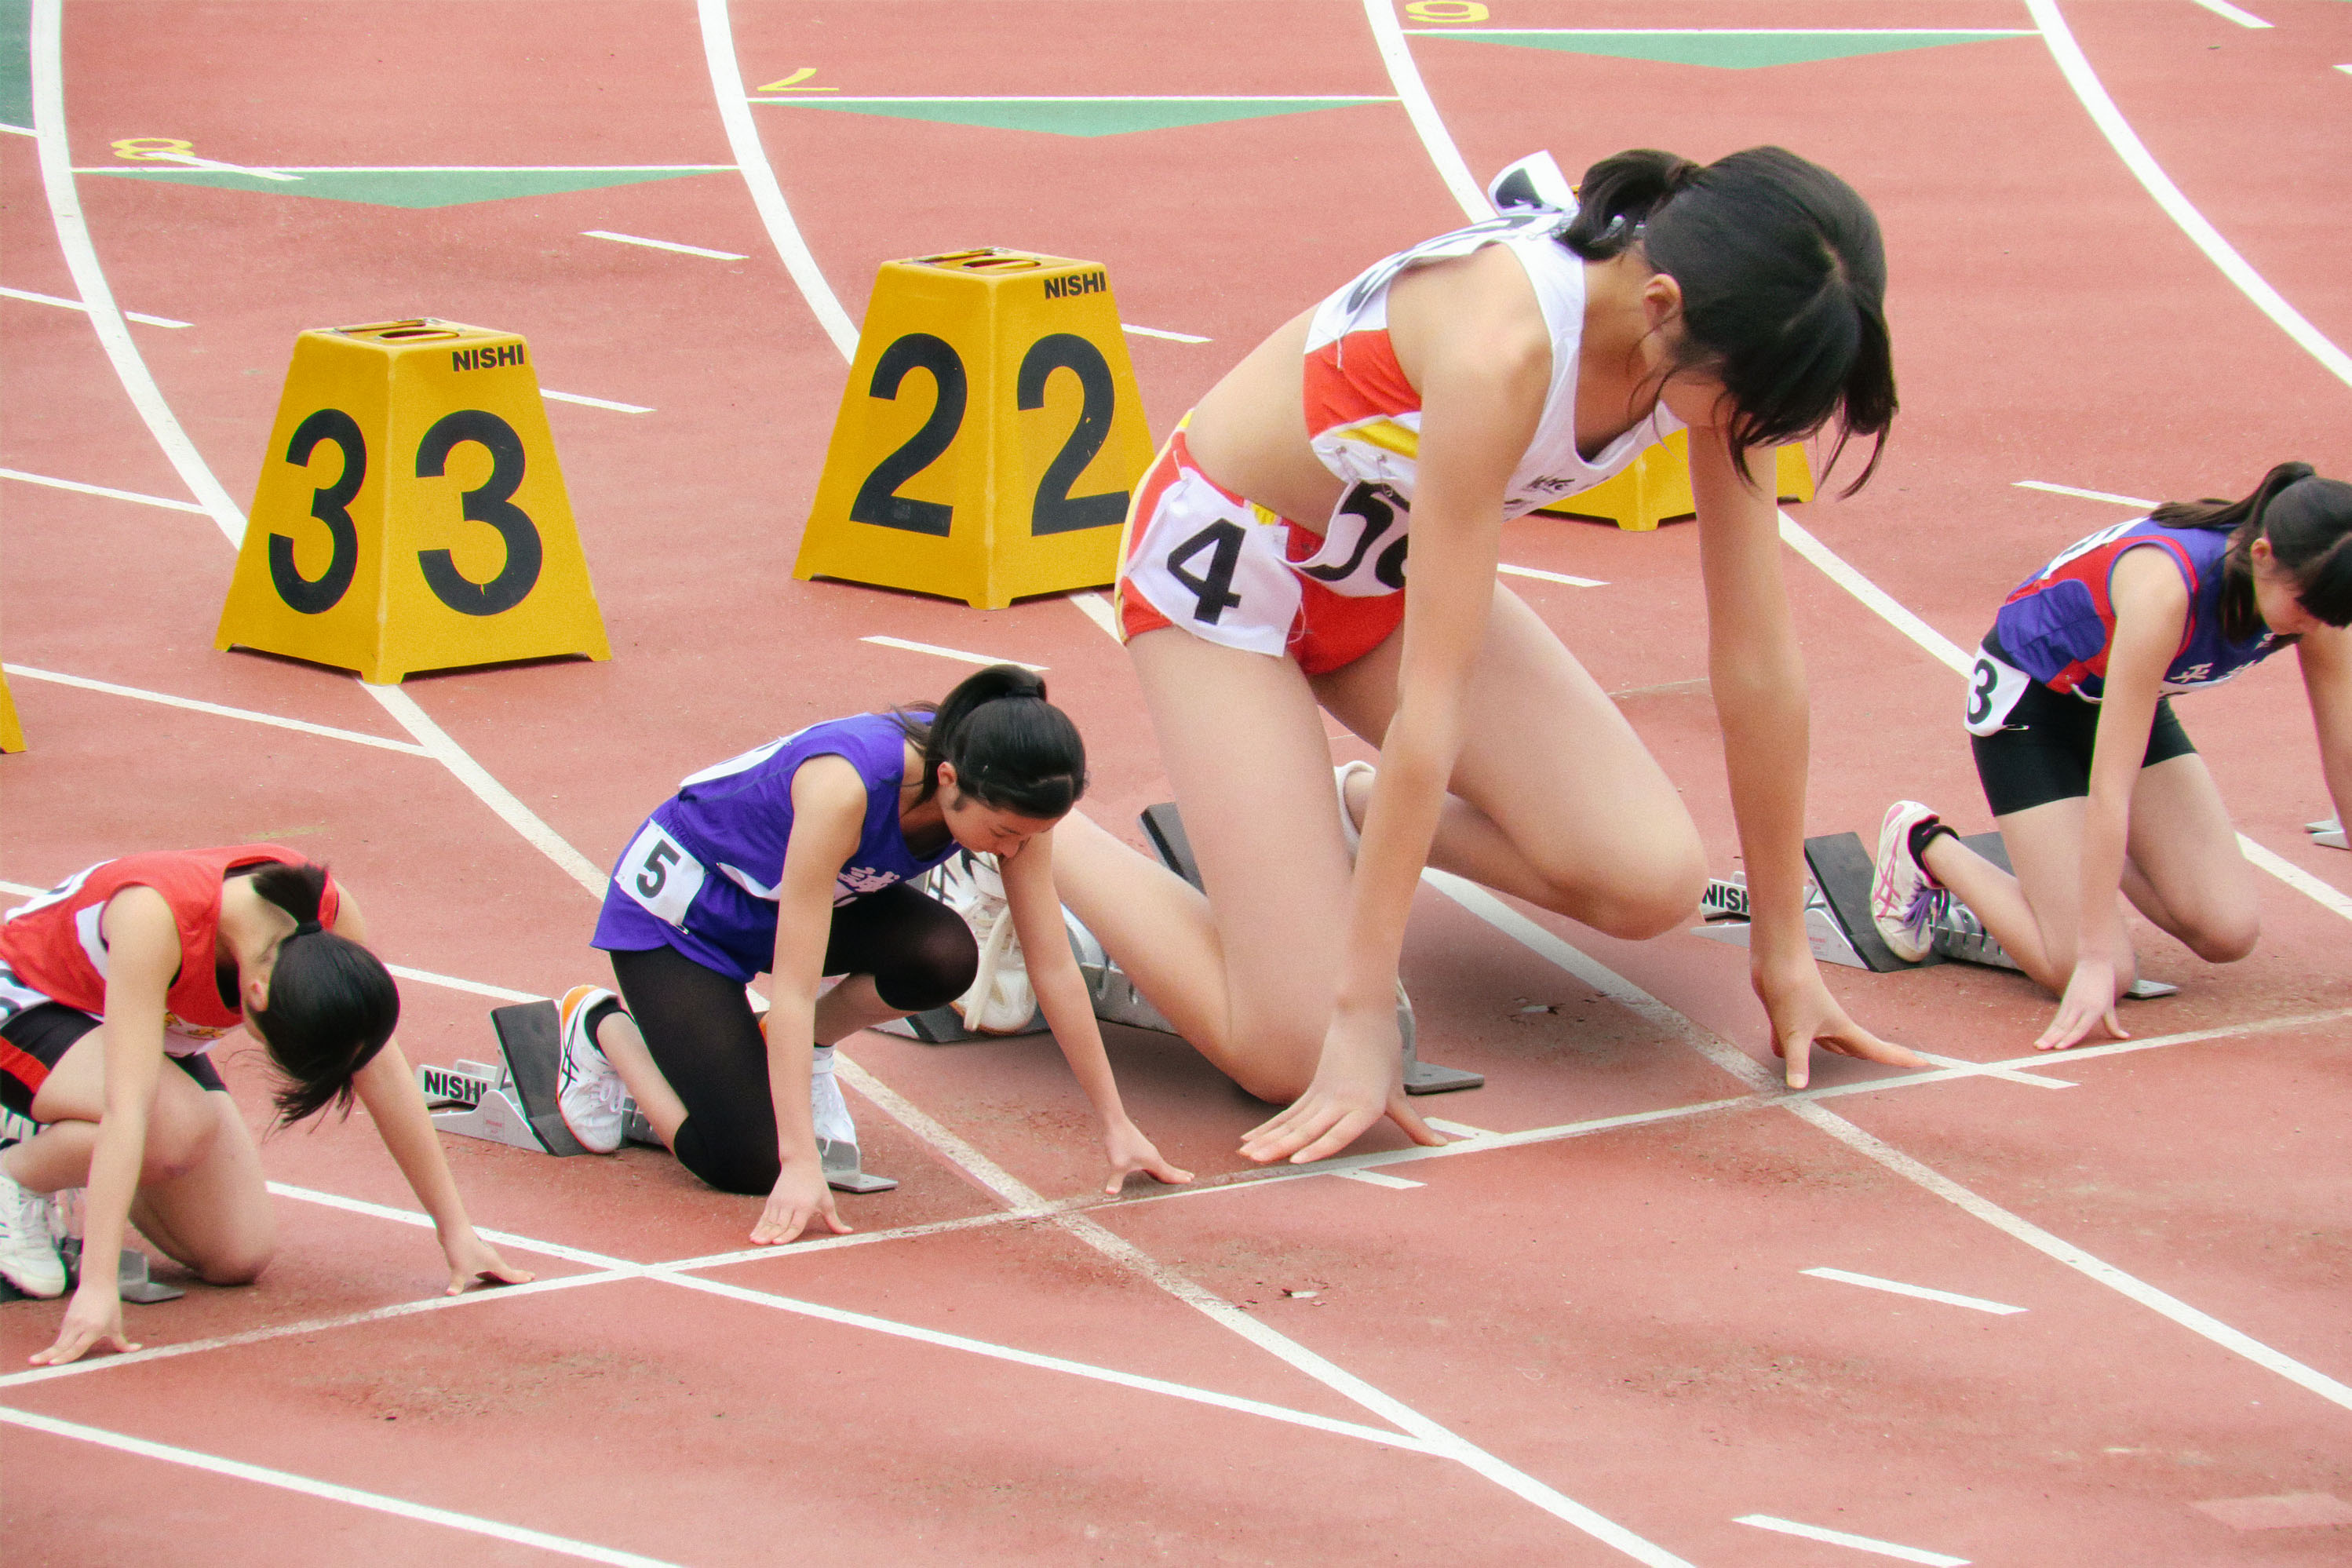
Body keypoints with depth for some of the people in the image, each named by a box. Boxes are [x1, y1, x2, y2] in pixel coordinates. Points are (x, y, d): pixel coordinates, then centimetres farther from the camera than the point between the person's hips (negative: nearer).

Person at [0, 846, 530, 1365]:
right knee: (181, 1125, -36)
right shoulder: (154, 916, -42)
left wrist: (456, 1231, -11)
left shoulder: (328, 910, -25)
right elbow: (128, 1107, -46)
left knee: (241, 1258, -7)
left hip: (162, 1026, 6)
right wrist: (97, 1287, -49)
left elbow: (383, 1071, -14)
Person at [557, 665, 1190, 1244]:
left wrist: (1115, 1124, -12)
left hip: (787, 899, 6)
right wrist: (801, 1166, -44)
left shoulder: (1010, 797, -23)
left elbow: (1054, 966, -13)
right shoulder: (845, 786, -41)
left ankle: (798, 1054, 5)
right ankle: (602, 1025, 10)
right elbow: (794, 987, -40)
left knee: (944, 956, -25)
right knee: (745, 1164, -17)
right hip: (675, 906, -6)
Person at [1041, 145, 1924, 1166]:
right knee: (1292, 1053, -18)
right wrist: (1363, 1021, -33)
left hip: (1389, 572, 7)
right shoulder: (1505, 344, -39)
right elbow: (1431, 699, -36)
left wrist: (1784, 958, -4)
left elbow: (1757, 657, -9)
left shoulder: (1718, 339, -19)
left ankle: (1350, 813, 12)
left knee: (1653, 883, -13)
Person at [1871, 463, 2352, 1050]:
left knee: (2228, 933, -11)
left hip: (2128, 692, 6)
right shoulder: (2165, 588, -41)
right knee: (2103, 976, -15)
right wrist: (2095, 961, -40)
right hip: (2029, 692, -6)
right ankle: (1926, 848, 8)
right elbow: (2110, 788, -40)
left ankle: (2089, 849, 17)